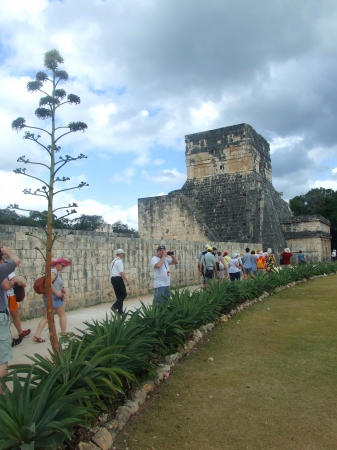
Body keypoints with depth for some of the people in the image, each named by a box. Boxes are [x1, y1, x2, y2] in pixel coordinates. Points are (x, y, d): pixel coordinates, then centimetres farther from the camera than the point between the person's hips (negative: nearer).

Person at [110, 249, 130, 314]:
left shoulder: (113, 261, 17)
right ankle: (115, 306, -11)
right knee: (124, 294, 1)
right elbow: (121, 272, -19)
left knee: (118, 295, 13)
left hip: (113, 279, 9)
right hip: (118, 279, -9)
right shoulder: (119, 261, -12)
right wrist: (127, 281, -17)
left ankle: (120, 311, 14)